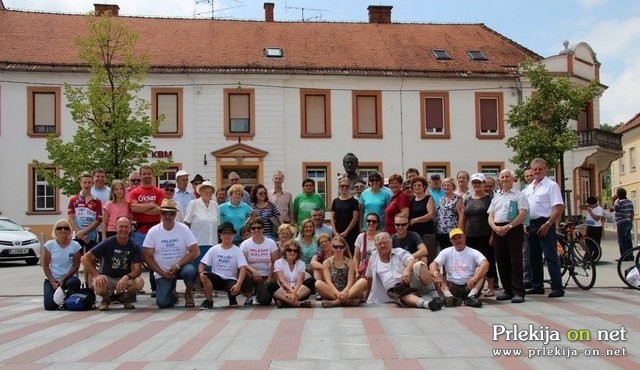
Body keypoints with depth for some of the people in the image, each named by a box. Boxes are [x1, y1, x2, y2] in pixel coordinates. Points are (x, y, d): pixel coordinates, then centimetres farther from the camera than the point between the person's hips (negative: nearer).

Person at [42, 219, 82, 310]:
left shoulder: (75, 245, -4)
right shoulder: (49, 245, -4)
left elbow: (76, 266, -3)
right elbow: (45, 266, -2)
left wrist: (64, 278, -16)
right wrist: (53, 283, -11)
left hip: (68, 277, 0)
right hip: (51, 279, 0)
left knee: (74, 282, -37)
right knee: (50, 306, -17)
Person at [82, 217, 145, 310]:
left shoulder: (134, 247, -5)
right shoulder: (107, 243, -9)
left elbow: (137, 269, -12)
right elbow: (85, 258, -12)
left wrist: (127, 277, -33)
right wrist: (96, 275, -25)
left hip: (124, 279, 1)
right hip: (107, 278, -1)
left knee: (139, 282, -31)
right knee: (98, 286, -37)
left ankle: (125, 298, 4)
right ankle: (106, 299, 2)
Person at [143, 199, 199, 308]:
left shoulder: (183, 229, -7)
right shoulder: (153, 232, -5)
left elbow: (195, 252, -11)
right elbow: (147, 256, -4)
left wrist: (177, 266, -18)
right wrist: (162, 273, -12)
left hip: (181, 266, 0)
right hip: (162, 272, 0)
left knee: (190, 271, -35)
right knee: (162, 303, -15)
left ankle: (188, 293, -2)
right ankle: (171, 293, 23)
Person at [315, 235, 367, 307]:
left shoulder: (349, 262, 9)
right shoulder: (327, 262, 6)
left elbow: (350, 281, -4)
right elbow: (328, 281, -8)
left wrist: (345, 291, -27)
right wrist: (337, 293, -28)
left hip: (346, 292, 1)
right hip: (332, 293, -1)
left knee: (363, 281, -25)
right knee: (318, 283, -30)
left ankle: (336, 302, -35)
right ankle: (346, 300, -38)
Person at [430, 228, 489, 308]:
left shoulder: (473, 252, 2)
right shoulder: (446, 252, 9)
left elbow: (485, 264, -17)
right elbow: (433, 264, -5)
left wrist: (474, 278, -35)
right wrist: (436, 274, -30)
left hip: (469, 287, -1)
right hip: (452, 287, 1)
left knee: (481, 270, -21)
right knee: (433, 274, -20)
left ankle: (471, 296, -37)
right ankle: (449, 296, -43)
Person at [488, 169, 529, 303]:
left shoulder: (519, 195, 4)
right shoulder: (496, 197, 21)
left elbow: (523, 214, -8)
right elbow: (490, 216, 15)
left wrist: (508, 226, -17)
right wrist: (495, 228, -5)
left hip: (514, 229, -5)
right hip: (498, 231, 6)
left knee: (515, 261, -9)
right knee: (501, 261, 5)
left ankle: (518, 292, -9)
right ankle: (508, 291, 14)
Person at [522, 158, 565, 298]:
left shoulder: (551, 185, -6)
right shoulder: (528, 188, 17)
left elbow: (559, 207, -14)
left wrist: (547, 224, -19)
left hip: (544, 224, -8)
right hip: (531, 225, 8)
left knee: (551, 256, -8)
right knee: (534, 257, 12)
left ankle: (557, 287, -6)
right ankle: (537, 286, 21)